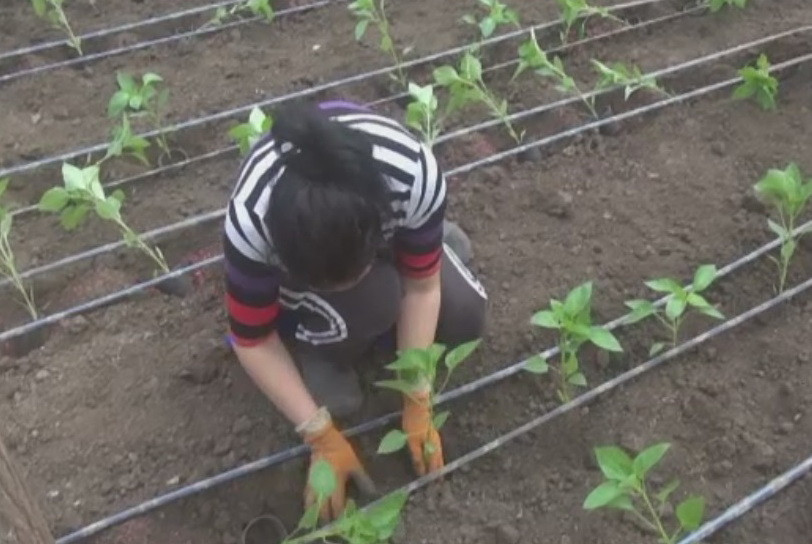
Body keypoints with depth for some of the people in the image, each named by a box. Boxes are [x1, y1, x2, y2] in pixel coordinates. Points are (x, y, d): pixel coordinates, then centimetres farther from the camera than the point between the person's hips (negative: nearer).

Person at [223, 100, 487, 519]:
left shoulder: (414, 176, -40)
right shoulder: (251, 221, -41)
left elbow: (421, 287, -22)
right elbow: (253, 342, -26)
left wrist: (417, 404, -20)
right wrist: (323, 437, -25)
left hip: (388, 232, 2)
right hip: (293, 258, -2)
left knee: (464, 317, -15)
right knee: (370, 307, -32)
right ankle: (314, 343, 0)